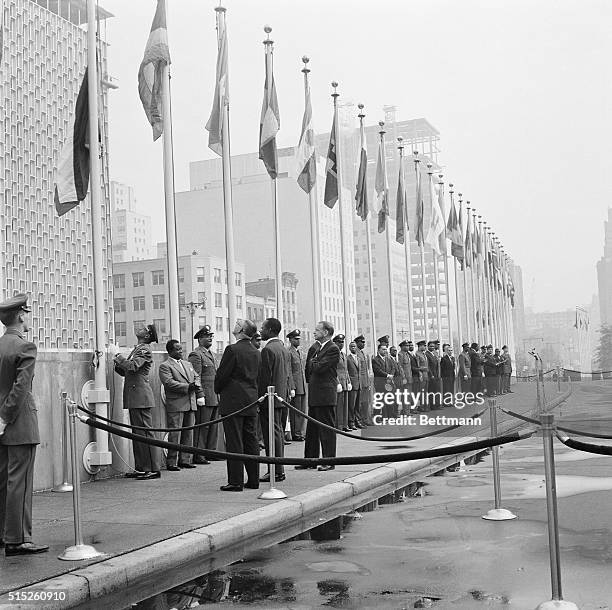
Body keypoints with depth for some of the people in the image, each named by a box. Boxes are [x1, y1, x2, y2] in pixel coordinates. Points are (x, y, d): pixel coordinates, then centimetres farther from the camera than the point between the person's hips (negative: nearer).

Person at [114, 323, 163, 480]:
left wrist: (120, 359, -6)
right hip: (133, 398, 9)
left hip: (141, 396, -9)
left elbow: (133, 366, -23)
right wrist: (119, 364, 2)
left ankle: (153, 469, -4)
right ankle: (141, 468, 17)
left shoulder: (145, 349, -8)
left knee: (145, 432, -8)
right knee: (137, 433, 11)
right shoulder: (136, 349, 20)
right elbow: (125, 371, 22)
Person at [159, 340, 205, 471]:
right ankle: (171, 462, 0)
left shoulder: (187, 364, 21)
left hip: (191, 404, 7)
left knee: (188, 433, 9)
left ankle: (185, 459, 16)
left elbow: (196, 377, 20)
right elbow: (169, 382, -15)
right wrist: (188, 387, -18)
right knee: (175, 434, -6)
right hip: (175, 405, -7)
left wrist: (199, 393, 0)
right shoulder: (165, 366, -3)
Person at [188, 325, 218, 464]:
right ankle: (198, 455, -3)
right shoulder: (195, 355, -8)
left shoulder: (211, 354, 21)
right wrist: (200, 396, -19)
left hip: (215, 398, 9)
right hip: (204, 398, -9)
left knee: (213, 426, 12)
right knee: (202, 426, -6)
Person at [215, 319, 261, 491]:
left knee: (234, 443, -3)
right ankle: (253, 480, 16)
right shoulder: (257, 353, 9)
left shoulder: (232, 350, -13)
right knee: (251, 441, 11)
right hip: (252, 402, 7)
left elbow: (221, 375, -11)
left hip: (233, 402, -7)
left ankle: (236, 481, -1)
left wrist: (218, 390, 6)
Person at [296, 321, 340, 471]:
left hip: (325, 394, -9)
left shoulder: (333, 349, -11)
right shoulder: (314, 347, 15)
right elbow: (309, 369, 19)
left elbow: (319, 367, -18)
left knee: (327, 429, -1)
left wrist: (313, 362, -1)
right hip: (313, 394, 9)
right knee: (311, 429, 13)